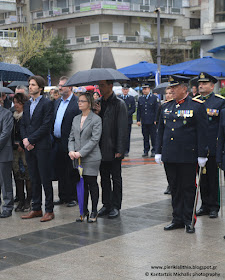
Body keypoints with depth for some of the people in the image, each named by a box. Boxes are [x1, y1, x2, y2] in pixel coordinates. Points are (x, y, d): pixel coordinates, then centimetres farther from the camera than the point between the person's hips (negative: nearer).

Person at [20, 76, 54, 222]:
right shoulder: (27, 104, 16)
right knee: (34, 179, 12)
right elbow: (23, 124, 15)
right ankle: (36, 209, 19)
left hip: (42, 146, -7)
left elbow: (46, 126, -13)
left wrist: (31, 140, -13)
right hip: (29, 146, 7)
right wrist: (25, 139, -3)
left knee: (45, 179, -3)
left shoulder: (47, 103, -7)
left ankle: (49, 210, 5)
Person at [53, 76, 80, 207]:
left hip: (69, 143, -7)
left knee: (71, 172, 2)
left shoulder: (77, 102, -11)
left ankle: (73, 198, 13)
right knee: (60, 171, 14)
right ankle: (63, 197, 24)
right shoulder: (57, 102, 15)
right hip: (57, 143, 8)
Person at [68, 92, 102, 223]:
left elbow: (94, 139, -12)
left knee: (92, 184, 0)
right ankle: (84, 211, 17)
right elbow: (72, 137, 13)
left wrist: (81, 153, -17)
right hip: (78, 158, 5)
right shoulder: (76, 119, 13)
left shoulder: (96, 119, -6)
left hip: (91, 158, -5)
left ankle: (94, 212, 11)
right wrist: (71, 150, -6)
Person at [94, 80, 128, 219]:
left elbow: (122, 128, -12)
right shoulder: (99, 103, 10)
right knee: (104, 178, 13)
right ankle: (106, 205, 22)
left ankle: (116, 206, 13)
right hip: (102, 149, 6)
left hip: (113, 149, -6)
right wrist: (96, 113, -9)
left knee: (116, 179, 5)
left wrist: (119, 150, -16)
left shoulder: (119, 104, -8)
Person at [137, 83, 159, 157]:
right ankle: (146, 151, 12)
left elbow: (157, 110, -3)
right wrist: (138, 120, 5)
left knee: (153, 137, 0)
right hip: (144, 121, 4)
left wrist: (155, 120, -8)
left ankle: (153, 151, 7)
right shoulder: (140, 98, 11)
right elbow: (138, 110, 13)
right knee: (145, 137, 6)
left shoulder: (154, 98, 0)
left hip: (152, 121, -4)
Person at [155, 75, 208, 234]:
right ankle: (178, 219, 19)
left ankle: (188, 220, 13)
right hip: (169, 156, 5)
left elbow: (202, 132, -6)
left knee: (188, 188, 3)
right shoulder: (166, 106, 11)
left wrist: (202, 155, -9)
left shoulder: (197, 106, -5)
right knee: (175, 188, 10)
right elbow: (161, 130, 16)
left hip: (188, 156, -5)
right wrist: (158, 152, 13)